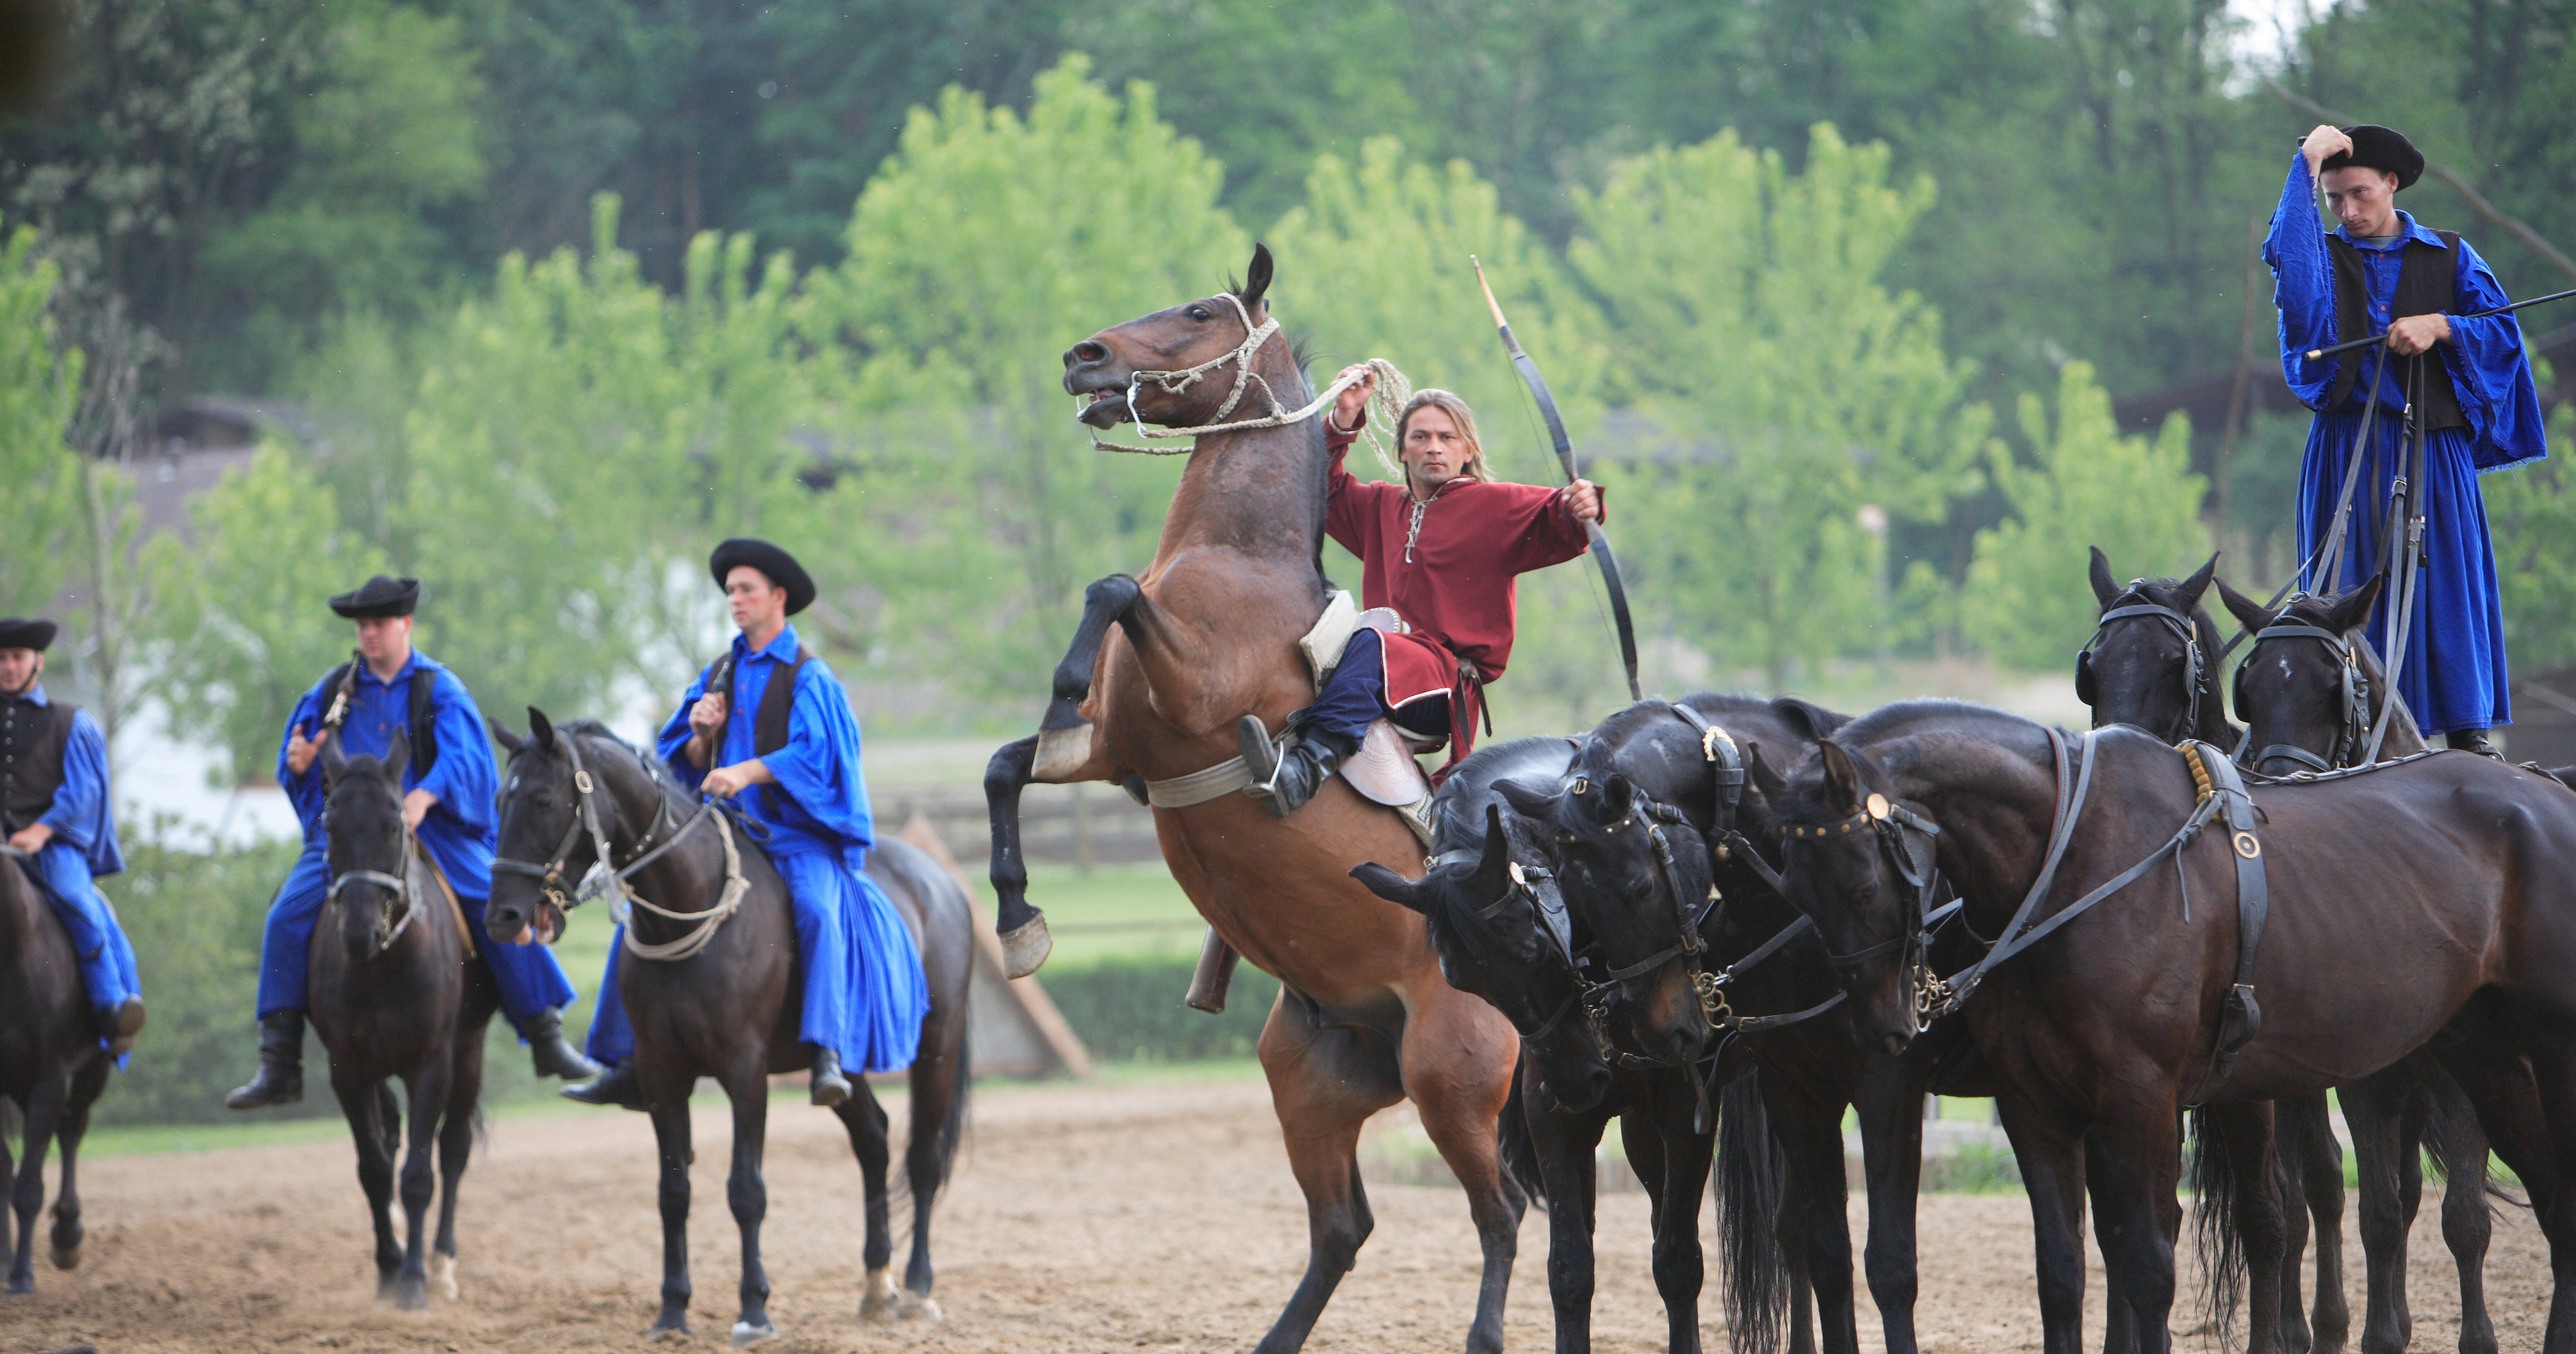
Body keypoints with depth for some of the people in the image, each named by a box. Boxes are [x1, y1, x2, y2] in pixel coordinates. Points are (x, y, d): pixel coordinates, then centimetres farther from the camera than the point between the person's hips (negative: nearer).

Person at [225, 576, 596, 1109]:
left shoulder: (439, 690, 2)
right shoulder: (333, 691, 11)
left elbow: (463, 759, -13)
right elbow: (296, 764, 17)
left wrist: (424, 797, -32)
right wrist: (298, 762, -9)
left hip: (431, 824, -2)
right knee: (287, 918, -17)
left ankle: (548, 1040, -2)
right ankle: (279, 1067, -11)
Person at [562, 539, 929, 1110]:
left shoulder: (808, 676, -4)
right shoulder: (720, 675, 14)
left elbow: (812, 753, -18)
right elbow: (687, 763, 14)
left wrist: (747, 772, -32)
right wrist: (701, 735, -8)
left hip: (795, 833, -7)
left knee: (817, 911, -35)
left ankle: (828, 1052, -42)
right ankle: (627, 1067, 2)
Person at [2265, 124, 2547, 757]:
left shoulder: (2449, 257, 11)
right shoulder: (2325, 258, 9)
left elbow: (2503, 331, 4)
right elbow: (2284, 253, -14)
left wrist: (2439, 326, -13)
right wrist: (2308, 162, -13)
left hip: (2433, 446, 0)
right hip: (2349, 451, 0)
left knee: (2445, 583, -3)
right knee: (2351, 590, -5)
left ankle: (2468, 725, 1)